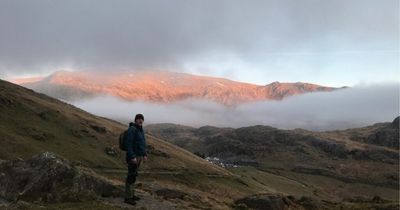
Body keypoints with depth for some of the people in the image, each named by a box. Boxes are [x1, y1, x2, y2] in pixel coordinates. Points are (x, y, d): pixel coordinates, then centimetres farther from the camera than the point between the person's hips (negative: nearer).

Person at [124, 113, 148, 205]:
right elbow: (128, 144, -23)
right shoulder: (132, 129, -20)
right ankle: (128, 197, 5)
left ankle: (131, 194, 27)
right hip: (133, 156, -10)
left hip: (138, 156, 10)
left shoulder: (140, 129, 11)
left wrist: (144, 155, 17)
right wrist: (132, 157, -26)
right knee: (131, 176, -4)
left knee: (134, 175, 16)